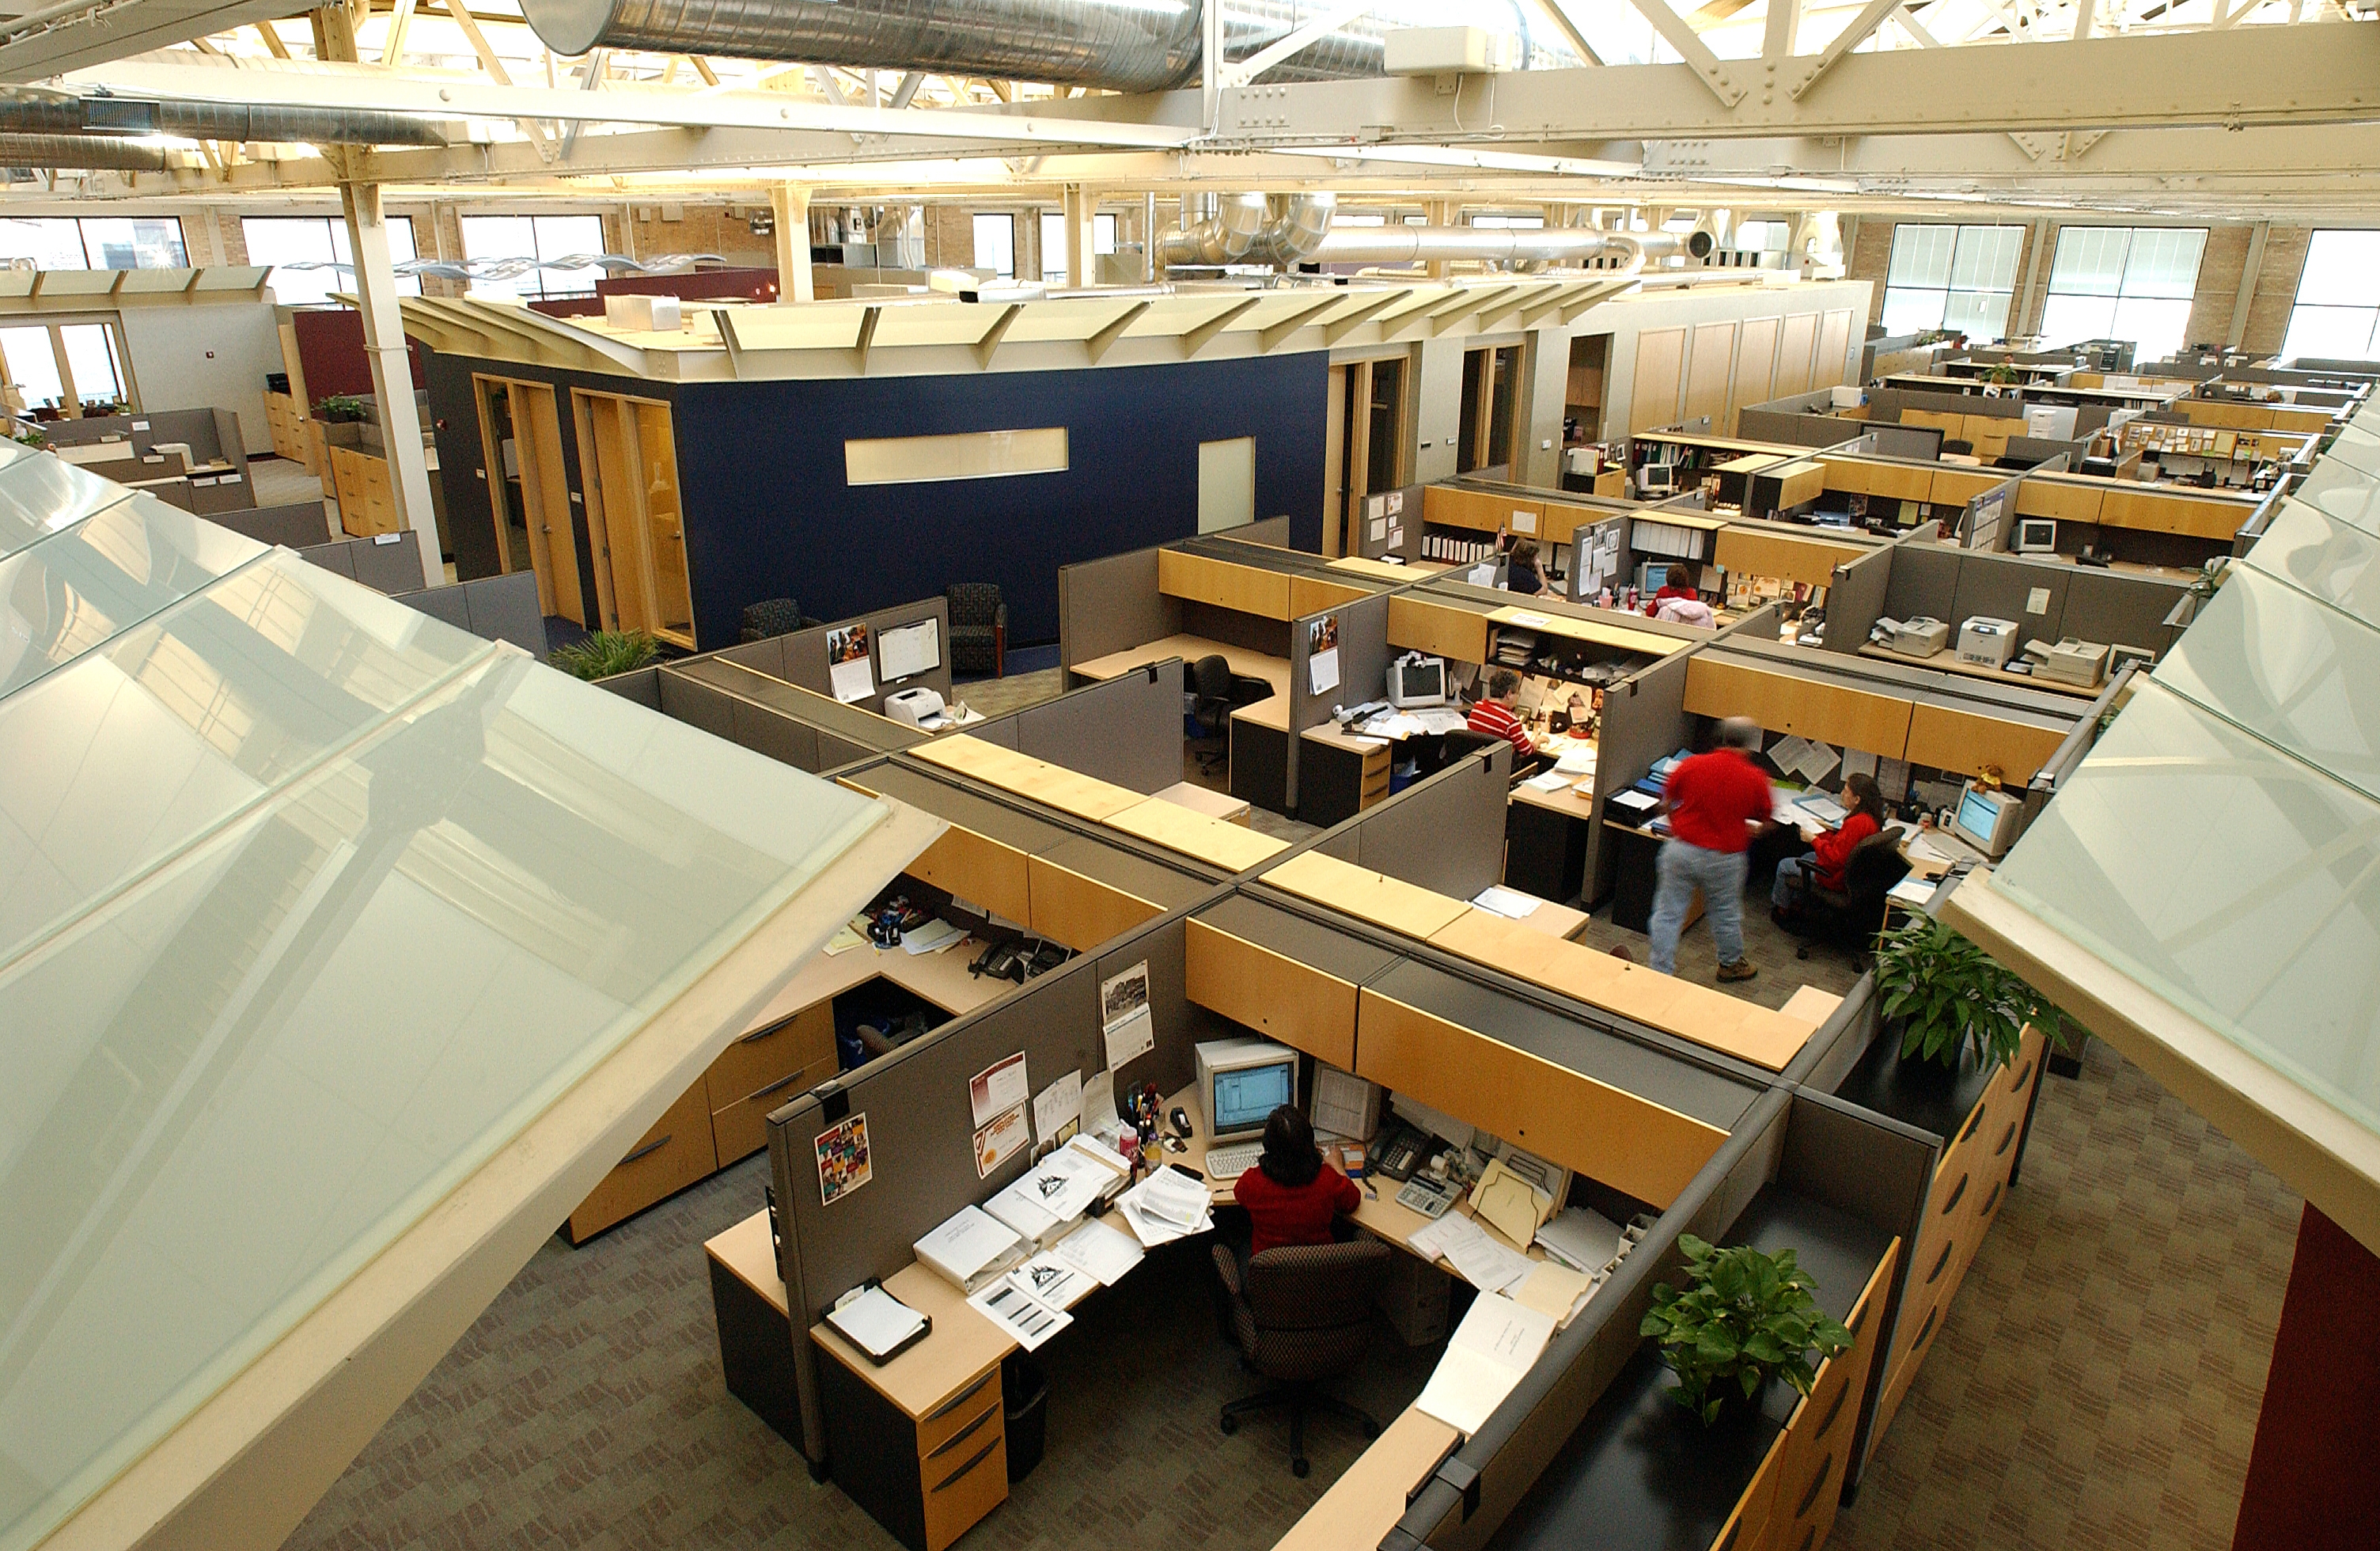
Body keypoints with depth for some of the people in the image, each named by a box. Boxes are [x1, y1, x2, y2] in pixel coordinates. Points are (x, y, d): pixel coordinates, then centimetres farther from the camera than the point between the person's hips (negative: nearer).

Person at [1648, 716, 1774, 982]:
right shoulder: (1755, 779, -8)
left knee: (1668, 913, 7)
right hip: (1724, 858, 0)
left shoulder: (1692, 765, -7)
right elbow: (1765, 823, 5)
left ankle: (1661, 973, 10)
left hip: (1680, 850, 0)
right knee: (1726, 915, 19)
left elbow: (1665, 805, 3)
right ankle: (1731, 964, 39)